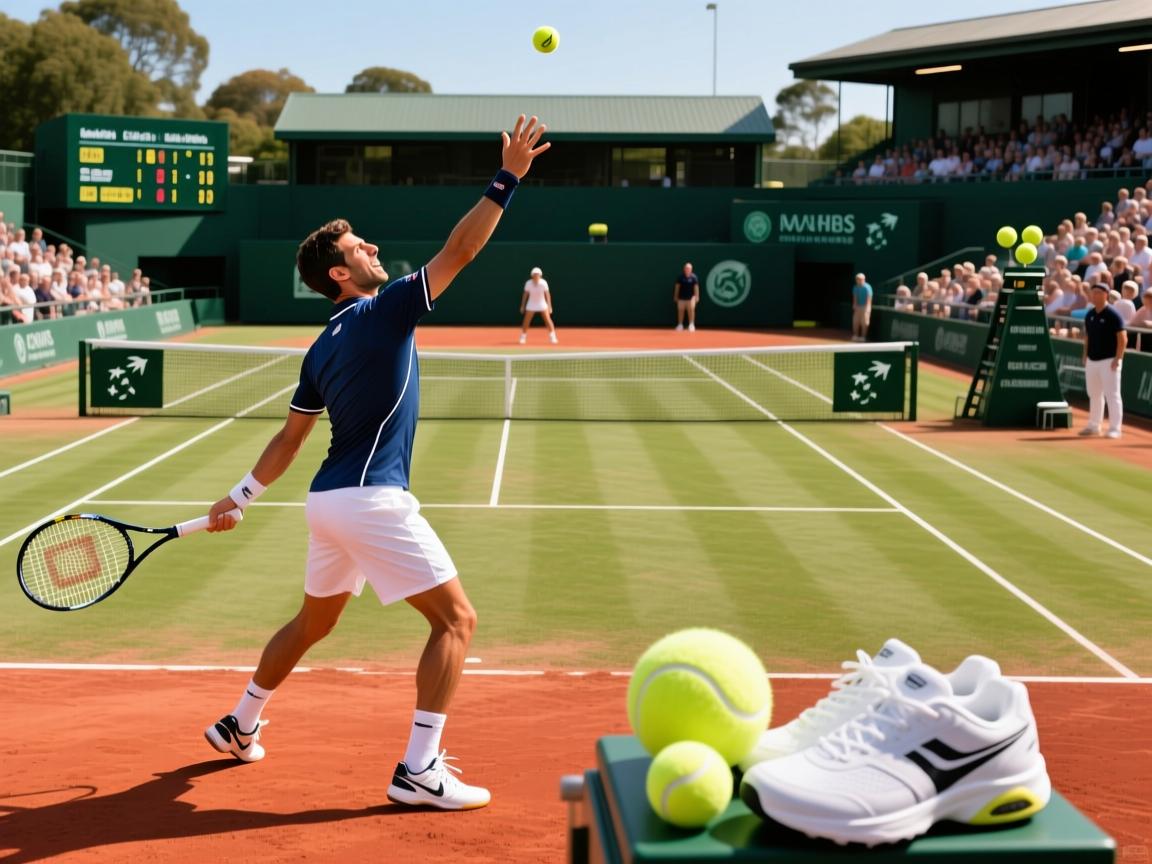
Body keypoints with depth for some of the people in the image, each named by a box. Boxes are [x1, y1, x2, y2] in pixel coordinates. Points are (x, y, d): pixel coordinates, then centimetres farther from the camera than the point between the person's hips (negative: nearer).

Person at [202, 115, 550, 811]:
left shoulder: (322, 350, 14)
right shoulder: (385, 312, -9)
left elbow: (289, 439, 17)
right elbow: (458, 252, -15)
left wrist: (241, 496, 25)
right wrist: (508, 179, -13)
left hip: (330, 500, 9)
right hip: (373, 500, -9)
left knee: (313, 622, 27)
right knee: (456, 620, -4)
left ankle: (240, 726, 42)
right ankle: (419, 770, -7)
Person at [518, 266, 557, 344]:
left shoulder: (543, 283, -18)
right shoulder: (528, 283, -16)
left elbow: (547, 294, -12)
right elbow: (525, 294, -4)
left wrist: (549, 306, -13)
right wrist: (522, 306, -1)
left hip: (542, 305, 0)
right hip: (531, 305, 0)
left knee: (548, 320, -10)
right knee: (526, 322, -2)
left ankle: (552, 337, 1)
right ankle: (522, 338, 14)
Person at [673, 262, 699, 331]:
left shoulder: (694, 277, -4)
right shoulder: (680, 277, -1)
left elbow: (696, 287, -4)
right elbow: (677, 286, 3)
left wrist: (697, 296, -9)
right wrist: (675, 296, 3)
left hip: (691, 297, -1)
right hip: (681, 297, 2)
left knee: (691, 310, -8)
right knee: (681, 310, 5)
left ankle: (691, 325, -3)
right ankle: (680, 325, 15)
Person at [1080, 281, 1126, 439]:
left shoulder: (1113, 315, -11)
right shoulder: (1089, 315, 10)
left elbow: (1123, 339, -12)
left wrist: (1117, 359, -17)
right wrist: (1085, 356, 14)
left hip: (1109, 361, -7)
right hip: (1092, 360, 7)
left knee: (1112, 394, -7)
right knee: (1094, 394, 14)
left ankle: (1115, 428, -4)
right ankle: (1094, 426, 24)